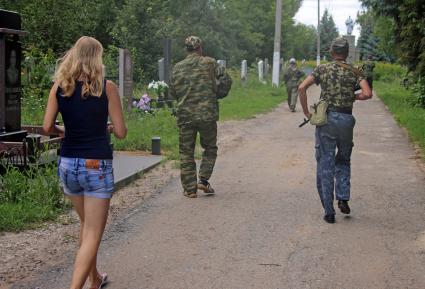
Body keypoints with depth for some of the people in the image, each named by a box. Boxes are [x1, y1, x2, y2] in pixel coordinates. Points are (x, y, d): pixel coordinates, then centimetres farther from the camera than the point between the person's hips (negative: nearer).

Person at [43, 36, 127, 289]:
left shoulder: (59, 87, 0)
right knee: (93, 234, 0)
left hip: (68, 164, 5)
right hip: (97, 166, -5)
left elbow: (47, 128, -4)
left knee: (86, 225, 24)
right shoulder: (107, 87, -8)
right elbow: (121, 132, -7)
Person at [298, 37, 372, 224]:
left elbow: (302, 88, -9)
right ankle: (343, 199, 9)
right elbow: (367, 94, -10)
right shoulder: (354, 72, 4)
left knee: (325, 166, 5)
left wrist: (306, 113, 0)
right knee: (343, 161, 23)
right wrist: (352, 97, 9)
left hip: (326, 118, -1)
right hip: (346, 120, 1)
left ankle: (329, 212, 4)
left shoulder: (322, 69, 3)